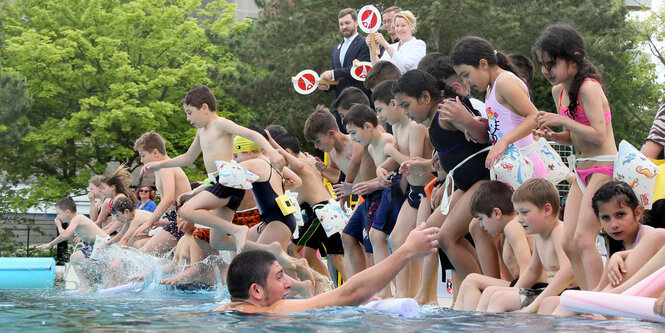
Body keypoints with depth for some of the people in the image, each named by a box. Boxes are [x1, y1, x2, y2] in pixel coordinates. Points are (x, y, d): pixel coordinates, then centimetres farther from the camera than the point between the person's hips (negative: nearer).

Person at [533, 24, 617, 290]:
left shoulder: (588, 88, -16)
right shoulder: (558, 91, 10)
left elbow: (598, 135, -23)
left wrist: (562, 120, -21)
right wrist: (551, 135, -1)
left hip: (603, 168, -9)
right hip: (581, 170, 9)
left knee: (583, 239, -18)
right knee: (569, 243, 1)